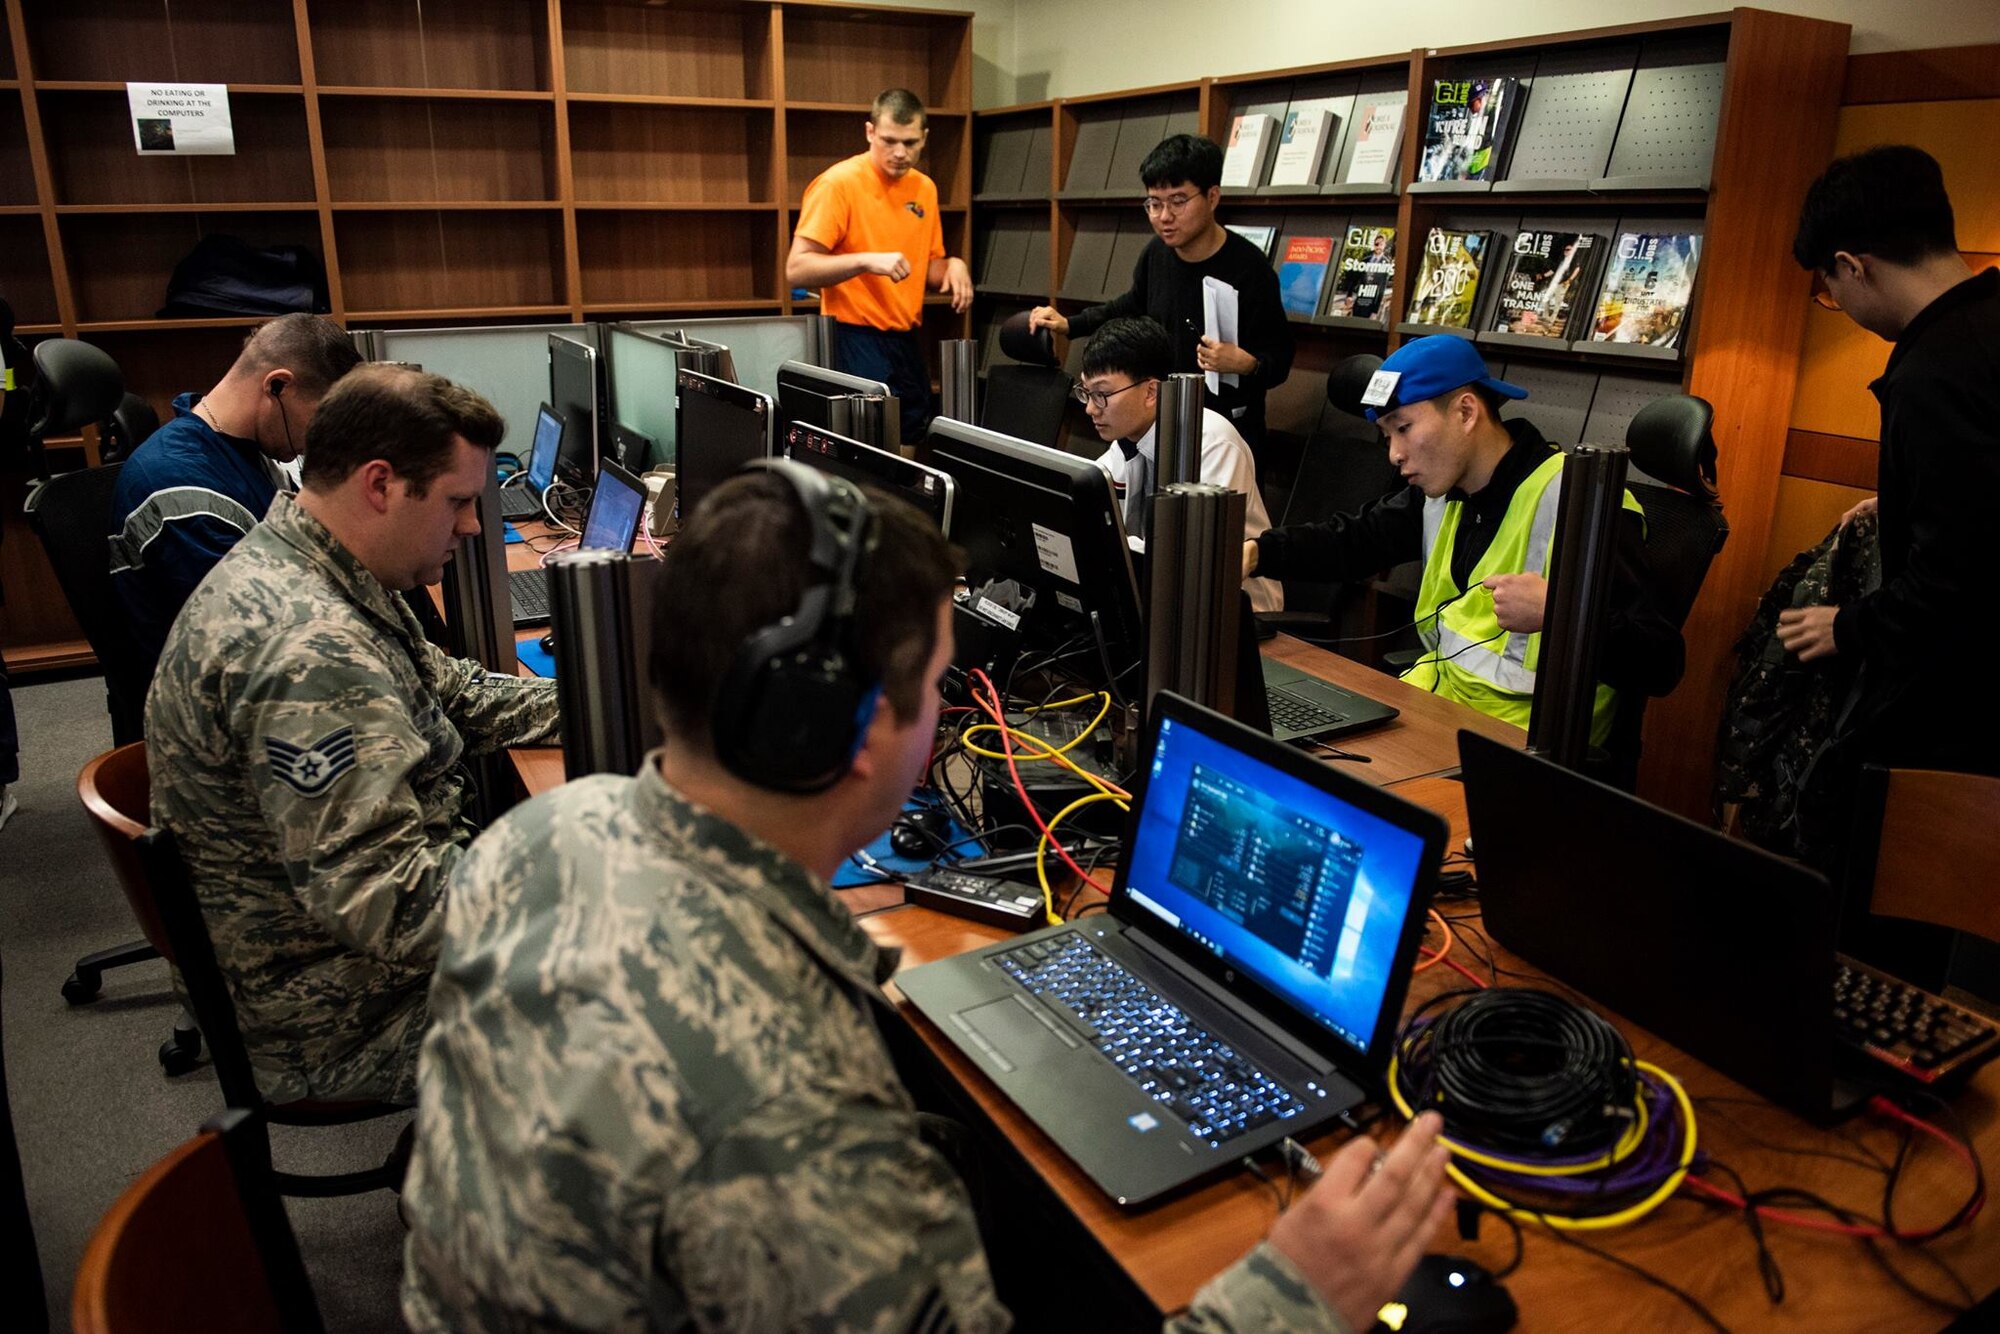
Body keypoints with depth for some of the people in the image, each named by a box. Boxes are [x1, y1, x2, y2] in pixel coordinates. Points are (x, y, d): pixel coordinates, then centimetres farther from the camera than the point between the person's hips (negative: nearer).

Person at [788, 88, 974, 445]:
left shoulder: (924, 188, 10)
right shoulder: (838, 183, -11)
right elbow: (796, 270, -16)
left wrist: (953, 266, -2)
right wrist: (865, 260, -28)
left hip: (907, 342, 7)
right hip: (856, 340, -6)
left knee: (913, 444, 9)